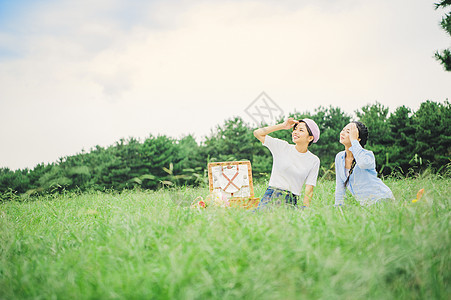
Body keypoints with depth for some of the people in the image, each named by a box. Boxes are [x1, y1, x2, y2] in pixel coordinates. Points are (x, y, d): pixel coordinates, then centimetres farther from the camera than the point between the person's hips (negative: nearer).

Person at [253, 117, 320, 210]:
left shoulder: (314, 161, 5)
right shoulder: (282, 147, 6)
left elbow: (309, 190, 3)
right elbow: (257, 133, 3)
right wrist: (283, 126, 1)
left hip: (291, 202, 0)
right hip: (270, 196, 0)